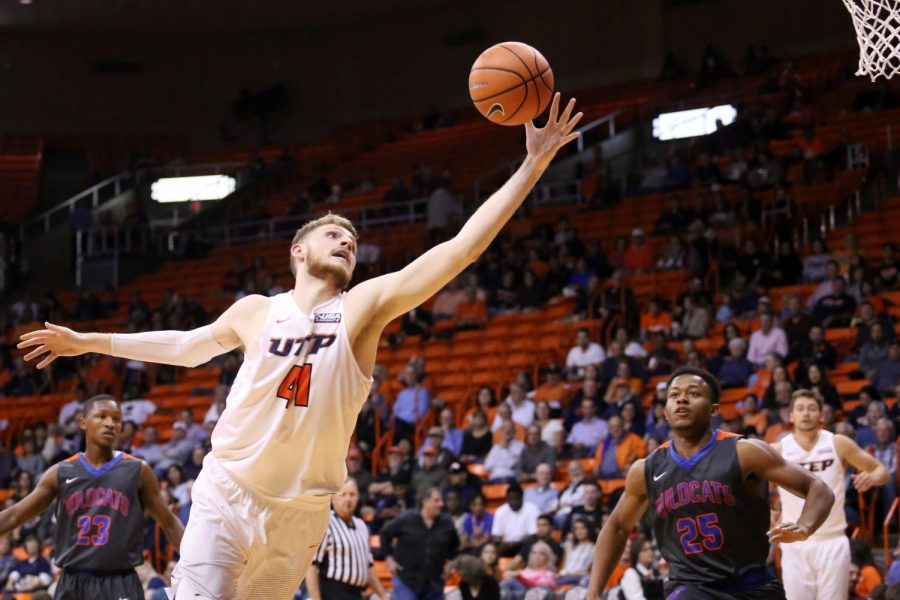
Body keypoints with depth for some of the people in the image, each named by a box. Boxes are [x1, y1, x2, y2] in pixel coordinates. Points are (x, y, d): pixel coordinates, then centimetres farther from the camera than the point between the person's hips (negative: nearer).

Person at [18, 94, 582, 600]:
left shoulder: (365, 307, -1)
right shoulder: (255, 312, 4)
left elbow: (463, 247, -9)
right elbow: (187, 346, 24)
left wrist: (533, 165, -15)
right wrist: (87, 342, 31)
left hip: (302, 515, 1)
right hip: (227, 497, 0)